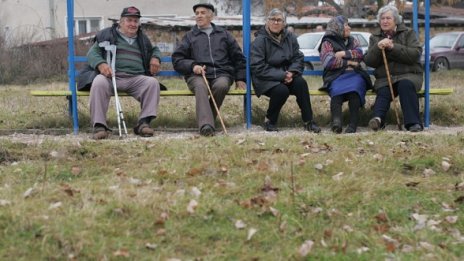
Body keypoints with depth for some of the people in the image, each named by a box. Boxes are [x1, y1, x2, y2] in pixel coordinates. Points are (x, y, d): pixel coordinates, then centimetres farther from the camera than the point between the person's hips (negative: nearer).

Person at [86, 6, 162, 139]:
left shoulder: (142, 39, 26)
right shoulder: (107, 34, 15)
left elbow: (154, 49, 43)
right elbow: (92, 52, 7)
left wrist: (155, 58, 16)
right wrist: (100, 64, -16)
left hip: (136, 78, 3)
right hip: (111, 76, -3)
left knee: (152, 82, -28)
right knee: (99, 82, -37)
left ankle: (144, 122, -28)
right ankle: (99, 125, -36)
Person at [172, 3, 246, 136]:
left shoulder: (223, 34, 23)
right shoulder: (189, 36, 21)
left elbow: (238, 57, 24)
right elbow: (177, 59, 13)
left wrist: (240, 79, 15)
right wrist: (192, 66, -5)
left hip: (221, 74, 1)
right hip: (197, 75, -1)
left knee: (221, 85, -36)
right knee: (200, 86, -37)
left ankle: (205, 119, -25)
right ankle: (206, 125, -53)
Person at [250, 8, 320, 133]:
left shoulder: (290, 38, 7)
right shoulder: (260, 40, -8)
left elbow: (298, 58, 7)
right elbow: (258, 68, -14)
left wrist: (291, 72, -16)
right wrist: (281, 75, -22)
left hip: (286, 75, 4)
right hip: (266, 80, -4)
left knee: (301, 82, -27)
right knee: (282, 90, -34)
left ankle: (308, 121, -20)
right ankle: (269, 121, -9)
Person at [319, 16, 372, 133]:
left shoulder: (352, 41, 28)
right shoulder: (327, 43, 14)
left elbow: (360, 54, 9)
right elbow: (328, 61, -3)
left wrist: (343, 54, -2)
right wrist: (348, 62, -2)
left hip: (354, 74, 2)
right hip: (336, 76, -2)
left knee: (354, 86, -34)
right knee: (337, 89, -37)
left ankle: (353, 124, -46)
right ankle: (336, 121, -58)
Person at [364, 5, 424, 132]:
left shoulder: (408, 33, 8)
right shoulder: (375, 37, 16)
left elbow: (415, 54, -9)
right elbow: (369, 61, 6)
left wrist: (393, 47, -18)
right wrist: (378, 48, -14)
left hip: (408, 74, -2)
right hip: (384, 77, 2)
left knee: (405, 85, -35)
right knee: (383, 92, -31)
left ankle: (414, 123, -43)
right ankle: (378, 119, -58)